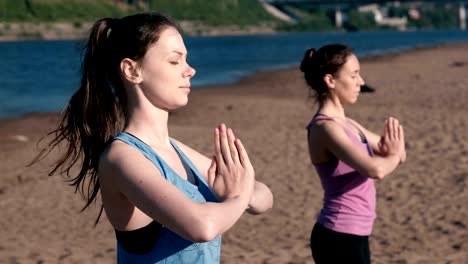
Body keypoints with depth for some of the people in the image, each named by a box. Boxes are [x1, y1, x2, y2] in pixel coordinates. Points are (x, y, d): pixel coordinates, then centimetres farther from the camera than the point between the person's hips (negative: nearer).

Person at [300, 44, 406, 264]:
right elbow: (375, 169, -32)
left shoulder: (346, 124, 10)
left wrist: (393, 150, -7)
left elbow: (399, 155, 17)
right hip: (338, 238, -10)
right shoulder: (325, 127, -18)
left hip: (353, 236, 10)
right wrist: (392, 156, -10)